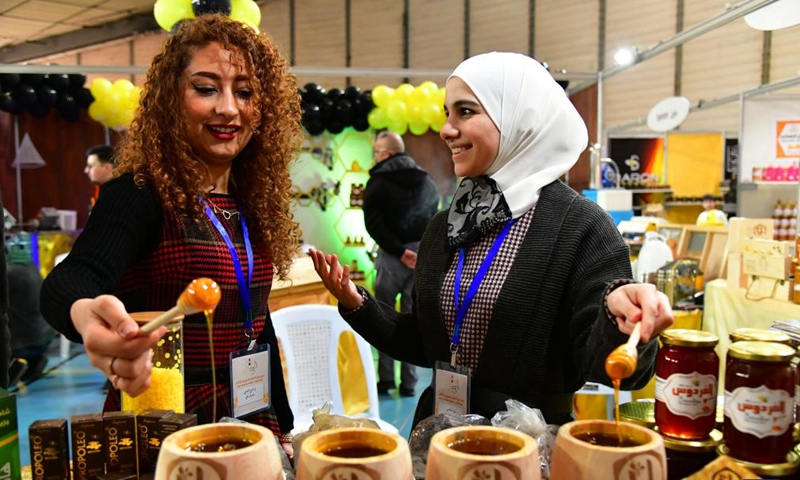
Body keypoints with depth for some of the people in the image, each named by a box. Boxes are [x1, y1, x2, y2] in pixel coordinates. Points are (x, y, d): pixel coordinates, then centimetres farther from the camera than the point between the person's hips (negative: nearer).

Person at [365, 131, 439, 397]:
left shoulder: (378, 182, -4)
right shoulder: (426, 180, 12)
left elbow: (373, 224, -15)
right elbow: (435, 217, 13)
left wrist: (399, 251, -16)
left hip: (393, 255, -4)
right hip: (424, 253, 4)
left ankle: (386, 378, 7)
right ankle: (409, 382, 10)